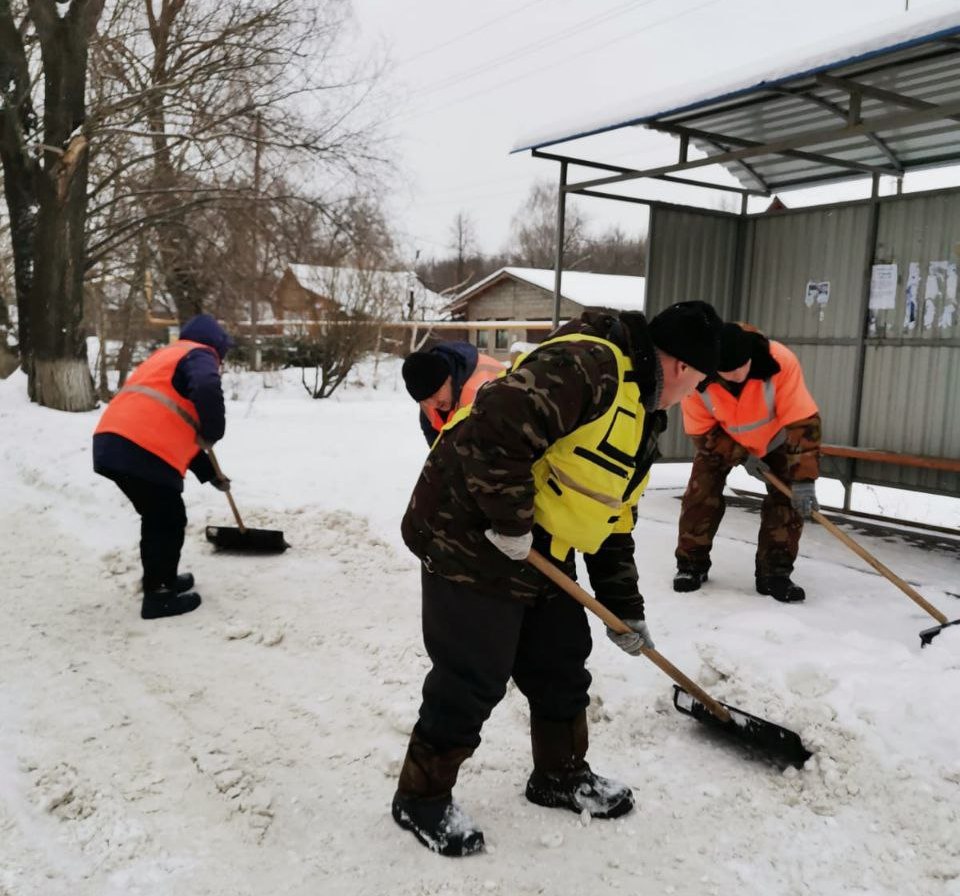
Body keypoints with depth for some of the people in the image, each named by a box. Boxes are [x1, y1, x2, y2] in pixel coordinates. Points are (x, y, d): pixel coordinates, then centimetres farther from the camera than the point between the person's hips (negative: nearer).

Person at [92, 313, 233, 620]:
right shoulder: (199, 356, 3)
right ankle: (158, 595, 10)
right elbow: (207, 389, -24)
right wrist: (214, 431, -6)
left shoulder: (168, 355, 33)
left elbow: (177, 429, 35)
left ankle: (162, 578, 36)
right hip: (142, 451, -9)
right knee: (170, 520, 4)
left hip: (113, 443, 9)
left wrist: (209, 473, 36)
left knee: (158, 517, 24)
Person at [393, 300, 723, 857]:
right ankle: (422, 797, 22)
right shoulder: (586, 366, -21)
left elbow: (613, 518, 18)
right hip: (472, 537, -9)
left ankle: (560, 775, 40)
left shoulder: (643, 419, 13)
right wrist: (511, 522, -23)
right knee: (473, 682, 0)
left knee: (563, 665, 17)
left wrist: (625, 608, 18)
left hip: (542, 553, 10)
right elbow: (496, 429, -32)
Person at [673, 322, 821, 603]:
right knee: (701, 493, -8)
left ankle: (774, 571, 1)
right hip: (721, 438, 1)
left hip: (775, 436, 0)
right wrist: (742, 456, -23)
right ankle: (692, 563, 9)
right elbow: (701, 432, -19)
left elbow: (803, 423, -36)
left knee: (787, 496, -11)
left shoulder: (781, 362, -41)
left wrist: (803, 480, -37)